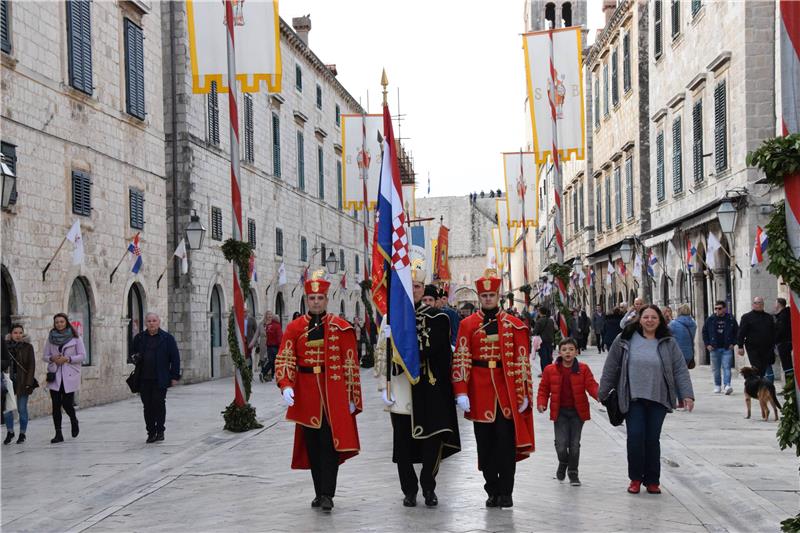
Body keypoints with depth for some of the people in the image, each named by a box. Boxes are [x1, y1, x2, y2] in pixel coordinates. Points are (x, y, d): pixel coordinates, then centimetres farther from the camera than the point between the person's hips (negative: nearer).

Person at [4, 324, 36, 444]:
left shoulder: (28, 347, -1)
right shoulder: (6, 346, 4)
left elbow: (31, 365, -3)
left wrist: (28, 382, -10)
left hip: (23, 381, -2)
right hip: (9, 380, 2)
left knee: (22, 409, 2)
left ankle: (22, 434, 15)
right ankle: (9, 432, 19)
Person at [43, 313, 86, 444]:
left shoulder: (75, 337, 0)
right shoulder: (51, 337, 8)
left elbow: (82, 356, -2)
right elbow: (44, 356, 11)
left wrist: (68, 359, -14)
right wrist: (52, 358, -10)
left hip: (70, 375, -2)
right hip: (55, 375, 2)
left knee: (67, 403, -4)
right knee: (56, 405, -1)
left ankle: (74, 421, 29)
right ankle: (58, 434, 4)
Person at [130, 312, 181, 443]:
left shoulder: (167, 338, 3)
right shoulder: (139, 338, 12)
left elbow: (175, 358, 2)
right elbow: (134, 355, 24)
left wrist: (175, 376, -4)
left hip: (160, 379, -3)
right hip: (144, 379, 3)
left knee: (159, 404, -6)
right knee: (147, 406, 4)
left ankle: (160, 431, 5)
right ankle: (151, 433, 10)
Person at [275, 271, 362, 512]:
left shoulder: (341, 327, 1)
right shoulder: (295, 327, 4)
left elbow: (351, 364, 2)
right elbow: (284, 359, -3)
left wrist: (352, 397, -1)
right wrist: (286, 386, -20)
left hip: (334, 395, -2)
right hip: (306, 396, 2)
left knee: (331, 443, -7)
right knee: (312, 445, 8)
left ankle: (327, 494, -4)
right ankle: (320, 492, 20)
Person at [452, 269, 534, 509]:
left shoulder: (514, 325, 3)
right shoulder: (468, 324, 2)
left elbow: (522, 361, 3)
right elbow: (461, 360, -2)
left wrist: (523, 393, -1)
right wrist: (461, 392, -9)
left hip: (507, 391, 0)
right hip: (480, 393, 0)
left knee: (507, 442, 0)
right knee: (485, 443, 6)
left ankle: (506, 492, 9)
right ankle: (492, 491, 16)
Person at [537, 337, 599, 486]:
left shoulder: (583, 369, -2)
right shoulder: (550, 370, -2)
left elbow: (591, 385, -10)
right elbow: (544, 389, 5)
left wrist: (599, 395, -30)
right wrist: (541, 403, -11)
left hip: (577, 412, 1)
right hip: (560, 412, -1)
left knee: (574, 444, 5)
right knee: (561, 444, -10)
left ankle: (573, 472, 24)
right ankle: (563, 463, 23)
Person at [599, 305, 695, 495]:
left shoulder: (668, 344, 4)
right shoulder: (625, 340, 1)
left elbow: (680, 370, 4)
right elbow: (611, 367, 7)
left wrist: (687, 395, -4)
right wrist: (603, 393, 9)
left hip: (658, 399, 1)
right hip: (633, 399, -1)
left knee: (653, 439, 5)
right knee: (635, 437, -5)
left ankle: (652, 480, 17)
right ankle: (635, 478, 12)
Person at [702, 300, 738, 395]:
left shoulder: (731, 319, 1)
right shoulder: (710, 320, 3)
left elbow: (737, 332, 11)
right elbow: (704, 332, 11)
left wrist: (733, 343, 2)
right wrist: (707, 344, 3)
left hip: (727, 348, -2)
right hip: (714, 348, 2)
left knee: (726, 367, -11)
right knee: (715, 369, 9)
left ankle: (727, 385, -19)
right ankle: (717, 386, 20)